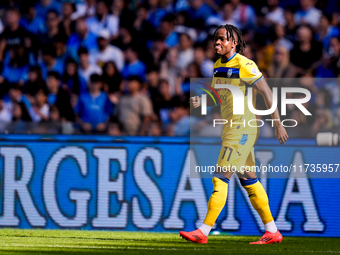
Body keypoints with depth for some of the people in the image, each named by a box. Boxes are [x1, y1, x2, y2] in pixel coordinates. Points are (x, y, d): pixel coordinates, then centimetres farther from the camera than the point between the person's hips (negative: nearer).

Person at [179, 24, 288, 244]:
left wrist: (278, 124, -14)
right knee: (248, 180, 12)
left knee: (221, 178, -11)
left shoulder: (244, 66, -15)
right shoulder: (219, 65, 11)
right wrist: (201, 101, -1)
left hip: (243, 130, -9)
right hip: (230, 128, 9)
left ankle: (204, 232, -11)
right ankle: (272, 231, 18)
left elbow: (267, 92, -13)